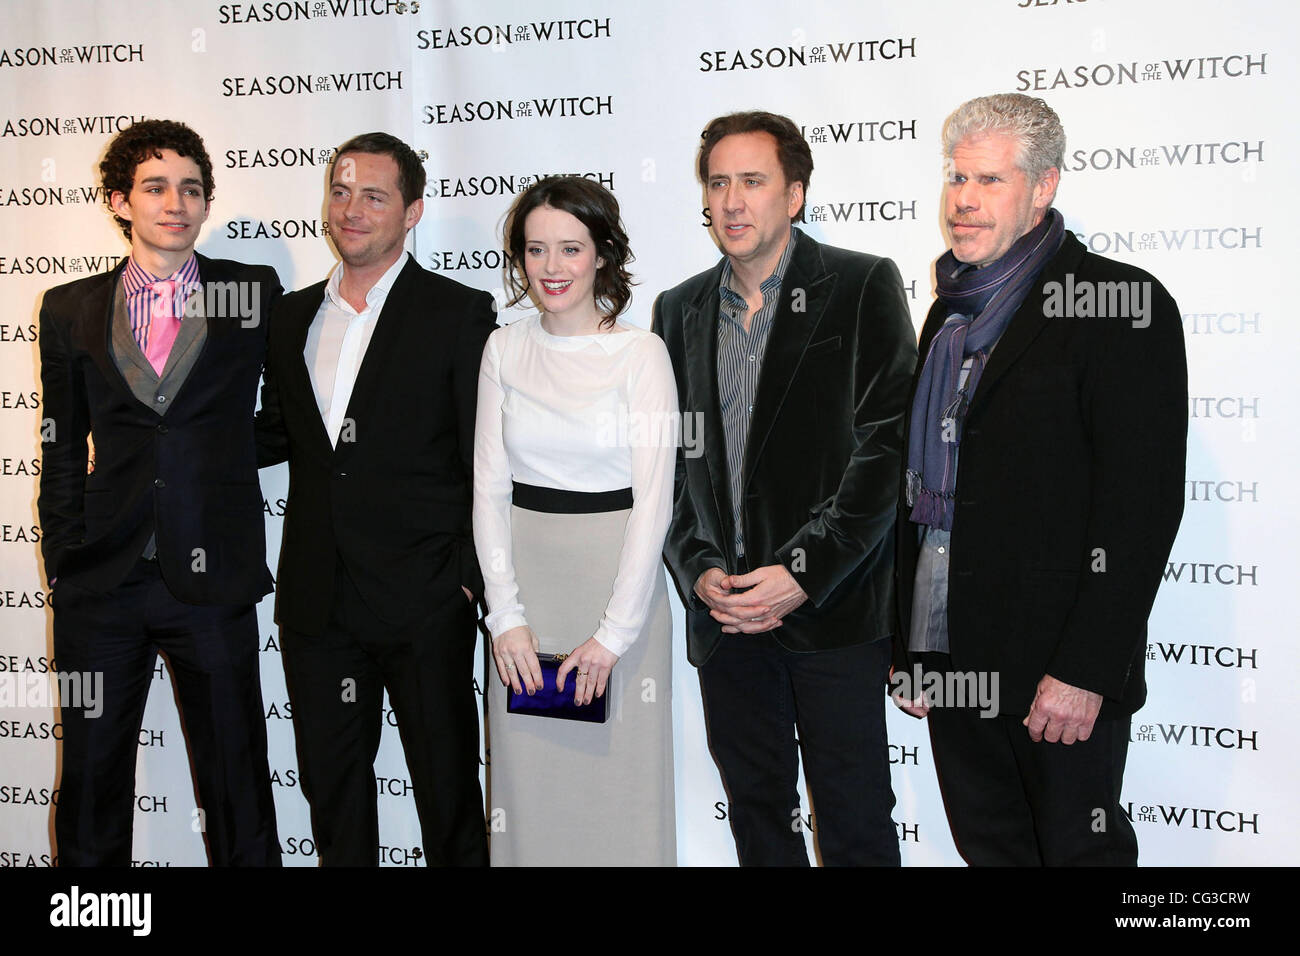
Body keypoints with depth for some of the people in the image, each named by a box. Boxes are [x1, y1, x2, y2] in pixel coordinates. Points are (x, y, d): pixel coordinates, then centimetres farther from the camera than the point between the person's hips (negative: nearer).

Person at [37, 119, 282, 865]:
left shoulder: (255, 295, 3)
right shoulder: (71, 310, 8)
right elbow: (62, 454, 10)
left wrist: (213, 461, 5)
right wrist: (64, 565, 6)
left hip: (213, 580, -1)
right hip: (103, 582, 2)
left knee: (238, 789, 7)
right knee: (92, 792, 12)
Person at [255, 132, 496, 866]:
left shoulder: (460, 313, -4)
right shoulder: (295, 315, 11)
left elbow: (489, 463, -6)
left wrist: (471, 578, -11)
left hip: (425, 601, -5)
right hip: (317, 600, 5)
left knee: (447, 787, 7)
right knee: (331, 782, 15)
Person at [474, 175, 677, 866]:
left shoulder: (640, 353, -6)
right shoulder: (504, 349, 4)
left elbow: (654, 498, -10)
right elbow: (490, 485, 3)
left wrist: (613, 633, -13)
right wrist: (505, 614, -6)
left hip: (618, 581, -3)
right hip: (524, 578, 3)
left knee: (617, 769, 5)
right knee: (527, 773, 10)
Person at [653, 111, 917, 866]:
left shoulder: (864, 286, -3)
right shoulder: (681, 310, 11)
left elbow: (889, 443, -10)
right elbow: (668, 460, 11)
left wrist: (803, 571, -15)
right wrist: (699, 571, -4)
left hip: (836, 607, -4)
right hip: (724, 608, 4)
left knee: (855, 825, 3)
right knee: (757, 811, 15)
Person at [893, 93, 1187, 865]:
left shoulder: (1122, 305, -9)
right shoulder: (953, 313, 14)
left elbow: (1143, 505, -15)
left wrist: (1085, 671, -19)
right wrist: (910, 645, 14)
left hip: (1061, 671, -6)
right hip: (955, 659, 7)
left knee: (1077, 846, 7)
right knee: (989, 846, 16)